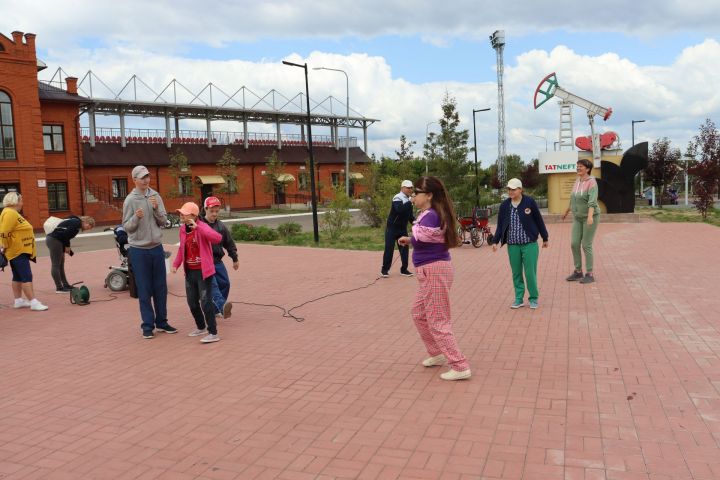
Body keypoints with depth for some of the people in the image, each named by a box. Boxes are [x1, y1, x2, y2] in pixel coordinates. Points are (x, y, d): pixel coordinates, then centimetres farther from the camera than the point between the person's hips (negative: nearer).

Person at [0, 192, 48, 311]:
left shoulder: (13, 213, 15)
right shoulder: (10, 213, -18)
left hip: (20, 251, 11)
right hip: (18, 251, -11)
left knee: (18, 276, 15)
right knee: (27, 276, -13)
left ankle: (18, 301, 23)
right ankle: (33, 302, -15)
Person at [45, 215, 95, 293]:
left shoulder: (74, 221, 18)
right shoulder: (76, 223, -11)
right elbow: (66, 234, -20)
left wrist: (66, 247, 10)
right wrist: (67, 246, -8)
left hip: (51, 239, 10)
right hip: (54, 240, -10)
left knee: (60, 264, 14)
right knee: (56, 265, -6)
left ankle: (65, 285, 20)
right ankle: (59, 288, -2)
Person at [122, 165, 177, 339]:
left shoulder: (155, 196, 5)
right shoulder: (130, 200, -7)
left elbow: (163, 221, 4)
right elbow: (126, 227, -6)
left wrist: (156, 209, -13)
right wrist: (136, 217, -24)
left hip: (157, 248, 4)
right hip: (139, 250, -4)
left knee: (161, 287, 9)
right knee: (144, 290, 2)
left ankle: (162, 321, 21)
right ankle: (148, 325, 11)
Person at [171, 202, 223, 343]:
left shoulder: (202, 227, -18)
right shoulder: (182, 229, 5)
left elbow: (217, 238, -37)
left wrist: (197, 227, -40)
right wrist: (176, 264, 6)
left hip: (203, 271, -8)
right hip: (189, 272, 8)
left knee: (206, 302, -6)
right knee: (192, 302, 17)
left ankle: (213, 333, 2)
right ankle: (201, 327, 36)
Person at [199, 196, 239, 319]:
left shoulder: (221, 226, 8)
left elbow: (229, 243, 16)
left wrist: (235, 258, 20)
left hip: (217, 261, 6)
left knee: (224, 283, 6)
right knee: (212, 284, -20)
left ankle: (216, 309, 20)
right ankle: (222, 306, -40)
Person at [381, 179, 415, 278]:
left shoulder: (408, 200, 7)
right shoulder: (397, 198, -17)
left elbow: (409, 215, 13)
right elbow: (399, 210, -36)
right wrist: (410, 202, -36)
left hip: (403, 228, 7)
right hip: (392, 227, -7)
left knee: (405, 248, 6)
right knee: (389, 249, -4)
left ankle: (404, 269, 17)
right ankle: (384, 270, 7)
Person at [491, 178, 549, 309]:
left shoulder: (529, 202, -6)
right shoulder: (505, 205, 1)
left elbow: (539, 220, 2)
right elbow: (500, 225, 8)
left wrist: (545, 238, 8)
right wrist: (495, 241, 0)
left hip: (529, 244, -3)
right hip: (512, 245, 3)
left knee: (530, 272, -1)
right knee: (516, 273, 7)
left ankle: (533, 298, 15)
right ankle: (519, 299, 17)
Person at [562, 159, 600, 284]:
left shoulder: (592, 182, -17)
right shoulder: (578, 181, 8)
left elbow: (592, 201, -31)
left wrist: (590, 216, -44)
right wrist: (567, 212, 33)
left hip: (590, 217, -7)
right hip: (578, 218, 8)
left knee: (586, 246, -8)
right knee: (574, 244, 3)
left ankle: (590, 275, 3)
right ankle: (578, 272, 15)